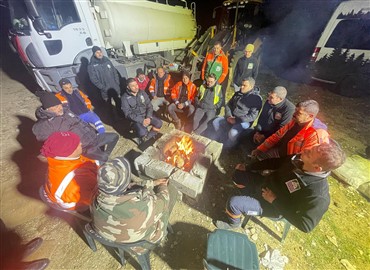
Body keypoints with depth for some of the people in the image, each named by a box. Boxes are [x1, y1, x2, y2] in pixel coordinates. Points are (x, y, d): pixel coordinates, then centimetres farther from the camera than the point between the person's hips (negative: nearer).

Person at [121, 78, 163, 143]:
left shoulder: (142, 93, 3)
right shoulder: (125, 97, -8)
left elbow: (149, 106, 3)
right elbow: (128, 113, -13)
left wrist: (148, 117, -14)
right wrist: (141, 120, -23)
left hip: (146, 115, 4)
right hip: (136, 119, -4)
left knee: (159, 123, -19)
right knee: (143, 133, -28)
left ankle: (147, 137, 2)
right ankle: (144, 140, 10)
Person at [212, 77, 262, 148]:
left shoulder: (256, 98, -12)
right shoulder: (238, 93, 7)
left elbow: (253, 116, -19)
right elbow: (228, 105, 11)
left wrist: (236, 120, -22)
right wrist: (228, 116, -8)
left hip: (244, 122, -6)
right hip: (231, 118, 7)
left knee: (233, 133, -34)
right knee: (216, 122, -9)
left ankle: (227, 147, -3)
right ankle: (222, 141, 5)